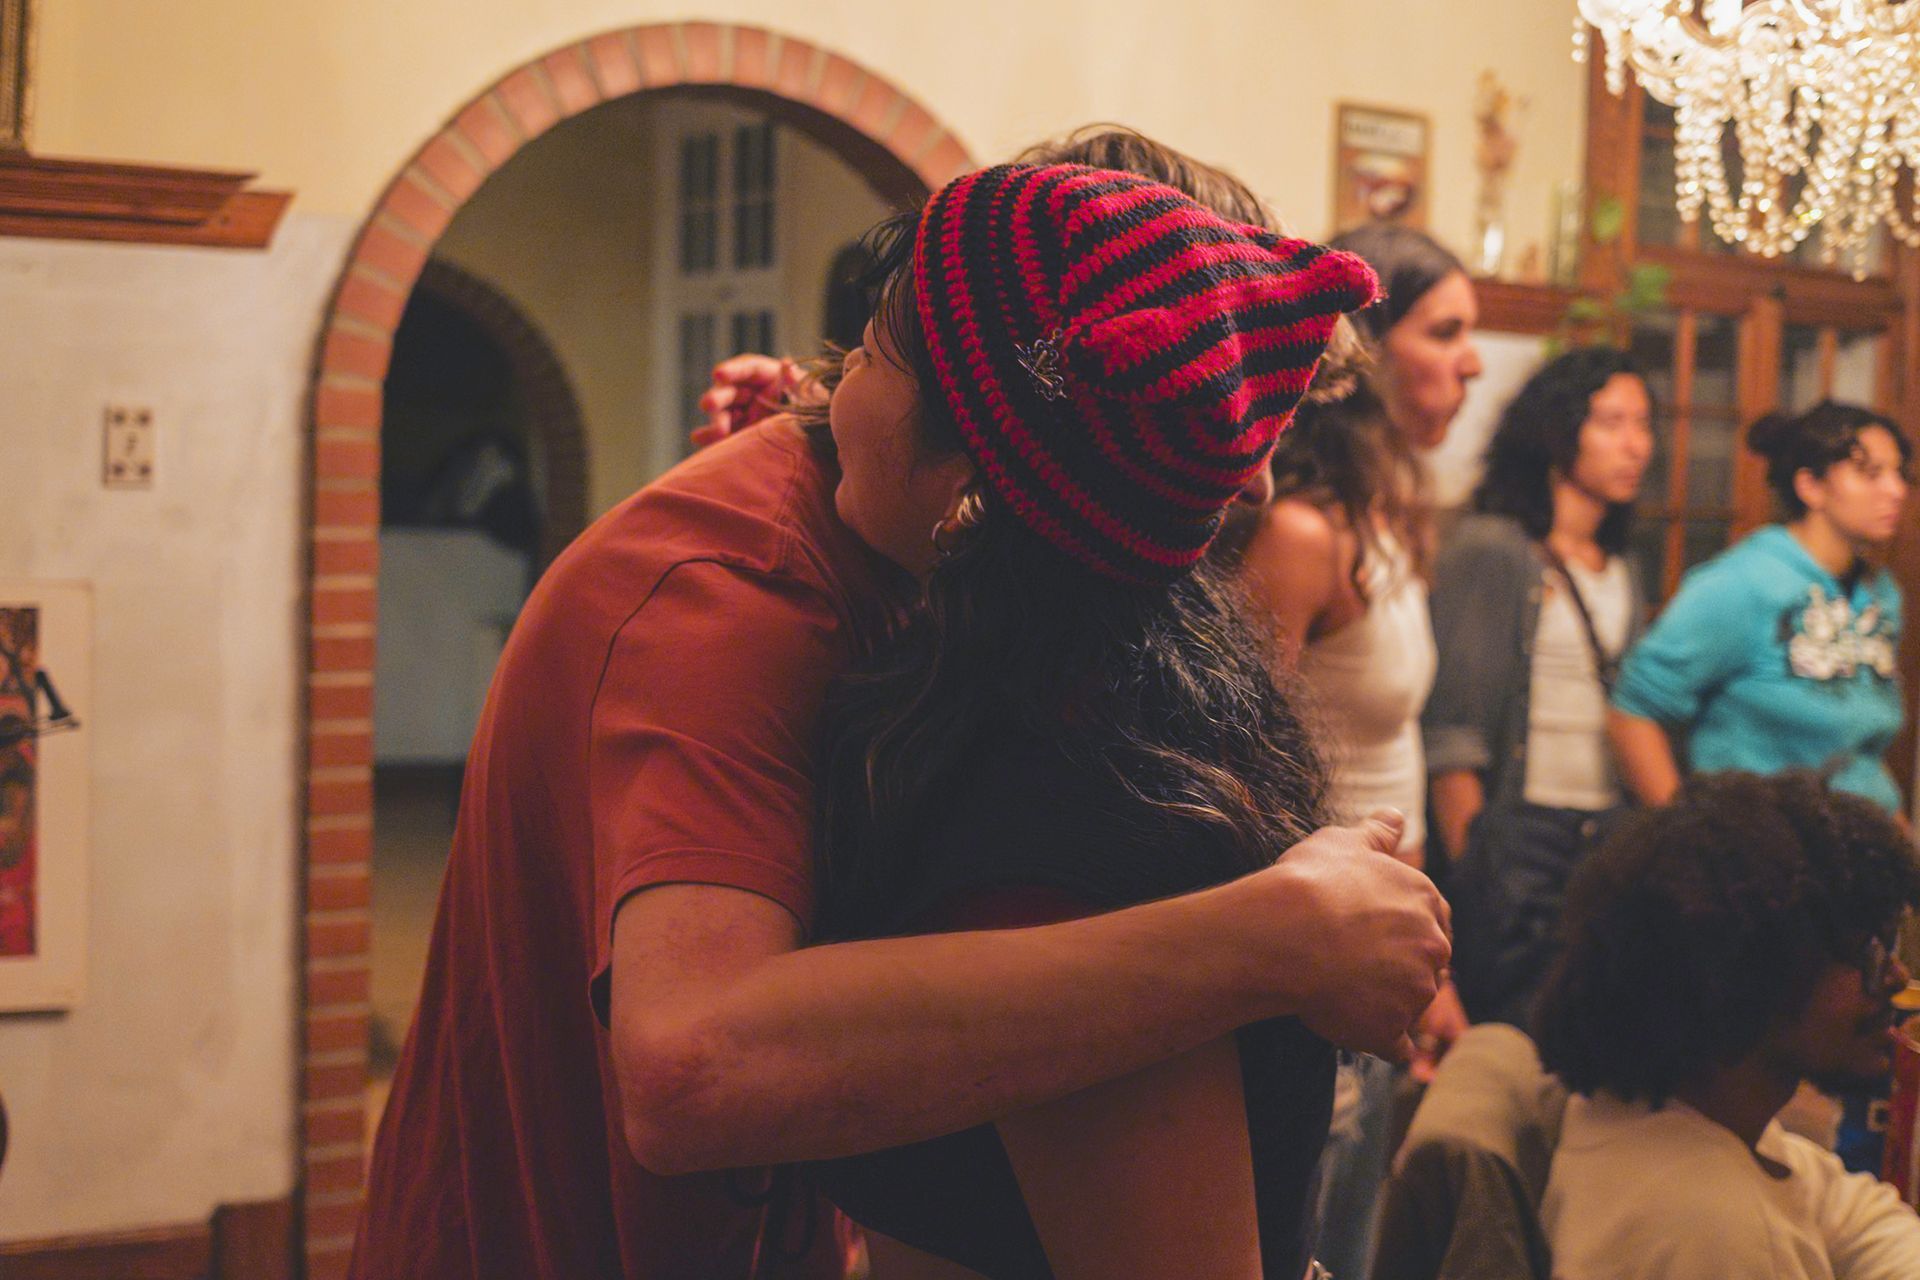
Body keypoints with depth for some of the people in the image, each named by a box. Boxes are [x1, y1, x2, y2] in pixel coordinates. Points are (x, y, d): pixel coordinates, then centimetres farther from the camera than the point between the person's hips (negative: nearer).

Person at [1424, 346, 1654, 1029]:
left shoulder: (1620, 571, 15)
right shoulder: (1488, 549, -6)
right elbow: (1450, 729, -10)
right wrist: (1470, 863, -13)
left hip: (1607, 837, 6)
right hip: (1517, 837, -6)